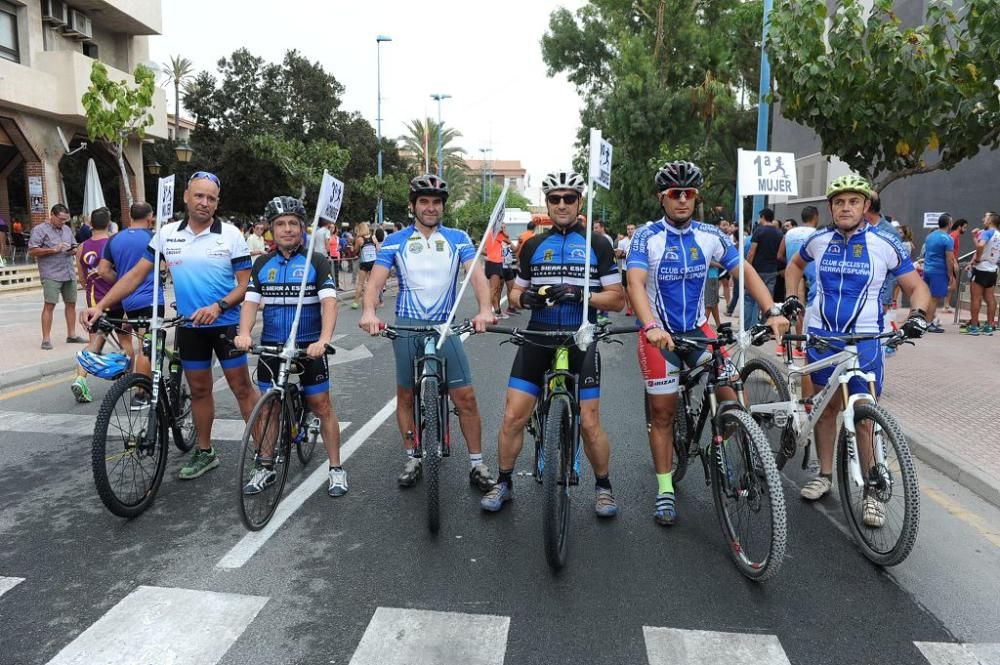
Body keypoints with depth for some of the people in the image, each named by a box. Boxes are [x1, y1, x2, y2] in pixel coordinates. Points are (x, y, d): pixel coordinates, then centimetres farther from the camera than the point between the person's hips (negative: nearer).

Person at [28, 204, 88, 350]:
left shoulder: (67, 229, 16)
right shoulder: (40, 229, -3)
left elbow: (74, 246, 24)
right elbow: (32, 251, -9)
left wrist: (74, 250, 0)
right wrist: (53, 249, -17)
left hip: (69, 273, 6)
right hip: (51, 275, -6)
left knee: (71, 304, 10)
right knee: (49, 305, -8)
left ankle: (71, 335, 19)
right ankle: (46, 339, -6)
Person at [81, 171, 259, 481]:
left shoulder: (231, 234, -8)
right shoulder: (167, 234, 1)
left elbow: (245, 283, -8)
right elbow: (137, 274, 5)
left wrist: (218, 306, -24)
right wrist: (101, 305, -4)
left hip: (226, 324, -3)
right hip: (189, 326, 4)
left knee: (242, 388, 0)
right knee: (199, 389, 14)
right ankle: (204, 452, 28)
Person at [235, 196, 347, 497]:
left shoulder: (317, 261, -5)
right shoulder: (262, 264, 6)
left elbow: (329, 302, -16)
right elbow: (250, 302, -3)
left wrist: (323, 340, -32)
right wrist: (244, 333, -22)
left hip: (309, 346, -3)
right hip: (271, 345, 3)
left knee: (321, 406, 1)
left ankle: (336, 469, 12)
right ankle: (266, 468, 26)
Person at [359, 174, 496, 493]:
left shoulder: (458, 239, 2)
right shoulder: (395, 241, 1)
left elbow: (476, 274, -10)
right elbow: (377, 279, -9)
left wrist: (484, 310, -29)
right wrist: (369, 311, -29)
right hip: (406, 327, 1)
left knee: (466, 397, -4)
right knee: (405, 396, 9)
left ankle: (477, 465, 9)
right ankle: (412, 459, 26)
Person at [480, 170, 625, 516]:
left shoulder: (597, 245, 3)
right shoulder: (533, 246, 10)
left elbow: (617, 298, 0)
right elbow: (516, 293, 15)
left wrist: (579, 294, -17)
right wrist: (525, 298, -9)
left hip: (581, 340, -2)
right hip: (538, 337, 2)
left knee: (589, 423, -1)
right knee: (513, 417, -2)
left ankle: (603, 486, 22)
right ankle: (504, 483, 18)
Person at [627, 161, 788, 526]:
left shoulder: (709, 235, -1)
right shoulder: (647, 236, -12)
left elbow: (745, 271, -2)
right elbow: (635, 283, -24)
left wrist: (772, 310, -17)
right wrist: (651, 327, -41)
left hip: (697, 329, 3)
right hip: (660, 334, -3)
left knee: (730, 396, -12)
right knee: (662, 413, 4)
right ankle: (665, 490, 16)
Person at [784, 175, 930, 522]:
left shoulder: (885, 244, -5)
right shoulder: (819, 240, 2)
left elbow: (916, 287, 1)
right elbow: (795, 264, 23)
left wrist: (918, 314, -18)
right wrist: (792, 297, 10)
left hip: (864, 340, -2)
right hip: (821, 336, 3)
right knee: (826, 406, 11)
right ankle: (825, 474, 25)